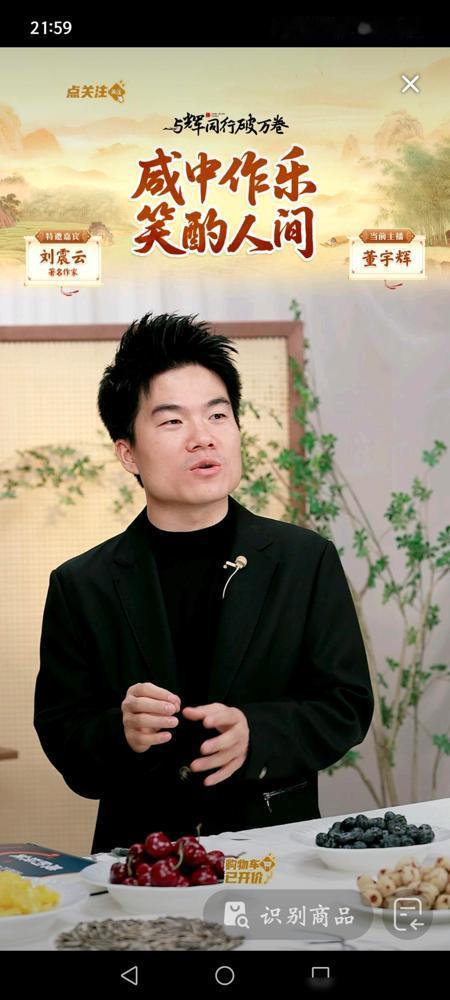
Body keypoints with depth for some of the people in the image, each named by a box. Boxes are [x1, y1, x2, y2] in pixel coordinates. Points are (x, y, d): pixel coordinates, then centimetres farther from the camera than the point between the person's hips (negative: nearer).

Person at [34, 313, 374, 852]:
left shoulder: (307, 559, 5)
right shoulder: (80, 586, 4)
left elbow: (348, 706, 5)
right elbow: (60, 736, 4)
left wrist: (254, 734, -12)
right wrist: (122, 734, -17)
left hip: (280, 843, 0)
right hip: (140, 859, 0)